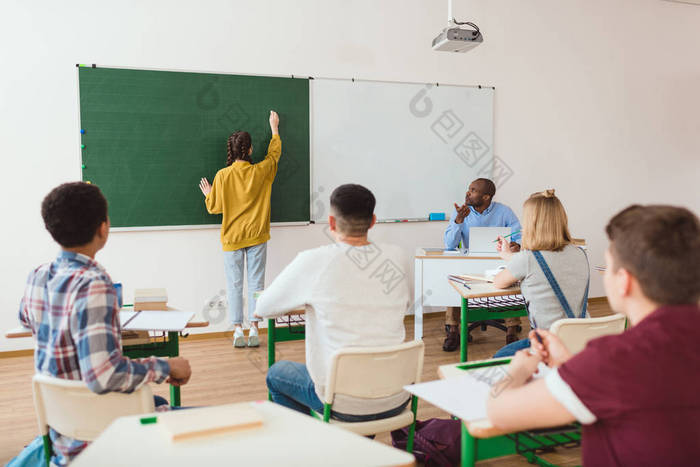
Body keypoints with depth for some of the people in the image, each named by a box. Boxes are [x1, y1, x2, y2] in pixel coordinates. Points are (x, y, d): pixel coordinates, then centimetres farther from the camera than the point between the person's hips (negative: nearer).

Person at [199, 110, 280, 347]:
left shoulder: (222, 175, -7)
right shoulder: (260, 172, -4)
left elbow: (214, 207, 0)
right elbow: (274, 153, 16)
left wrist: (207, 194, 22)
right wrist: (274, 127, 30)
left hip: (232, 238, 0)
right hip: (257, 237, 1)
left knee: (234, 284, 6)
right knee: (256, 283, 5)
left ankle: (238, 330, 4)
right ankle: (254, 330, 5)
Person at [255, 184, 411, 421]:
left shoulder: (313, 261, -15)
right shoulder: (397, 257, -4)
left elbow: (262, 309, 0)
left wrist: (309, 298, 20)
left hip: (345, 403, -4)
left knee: (276, 373, 24)